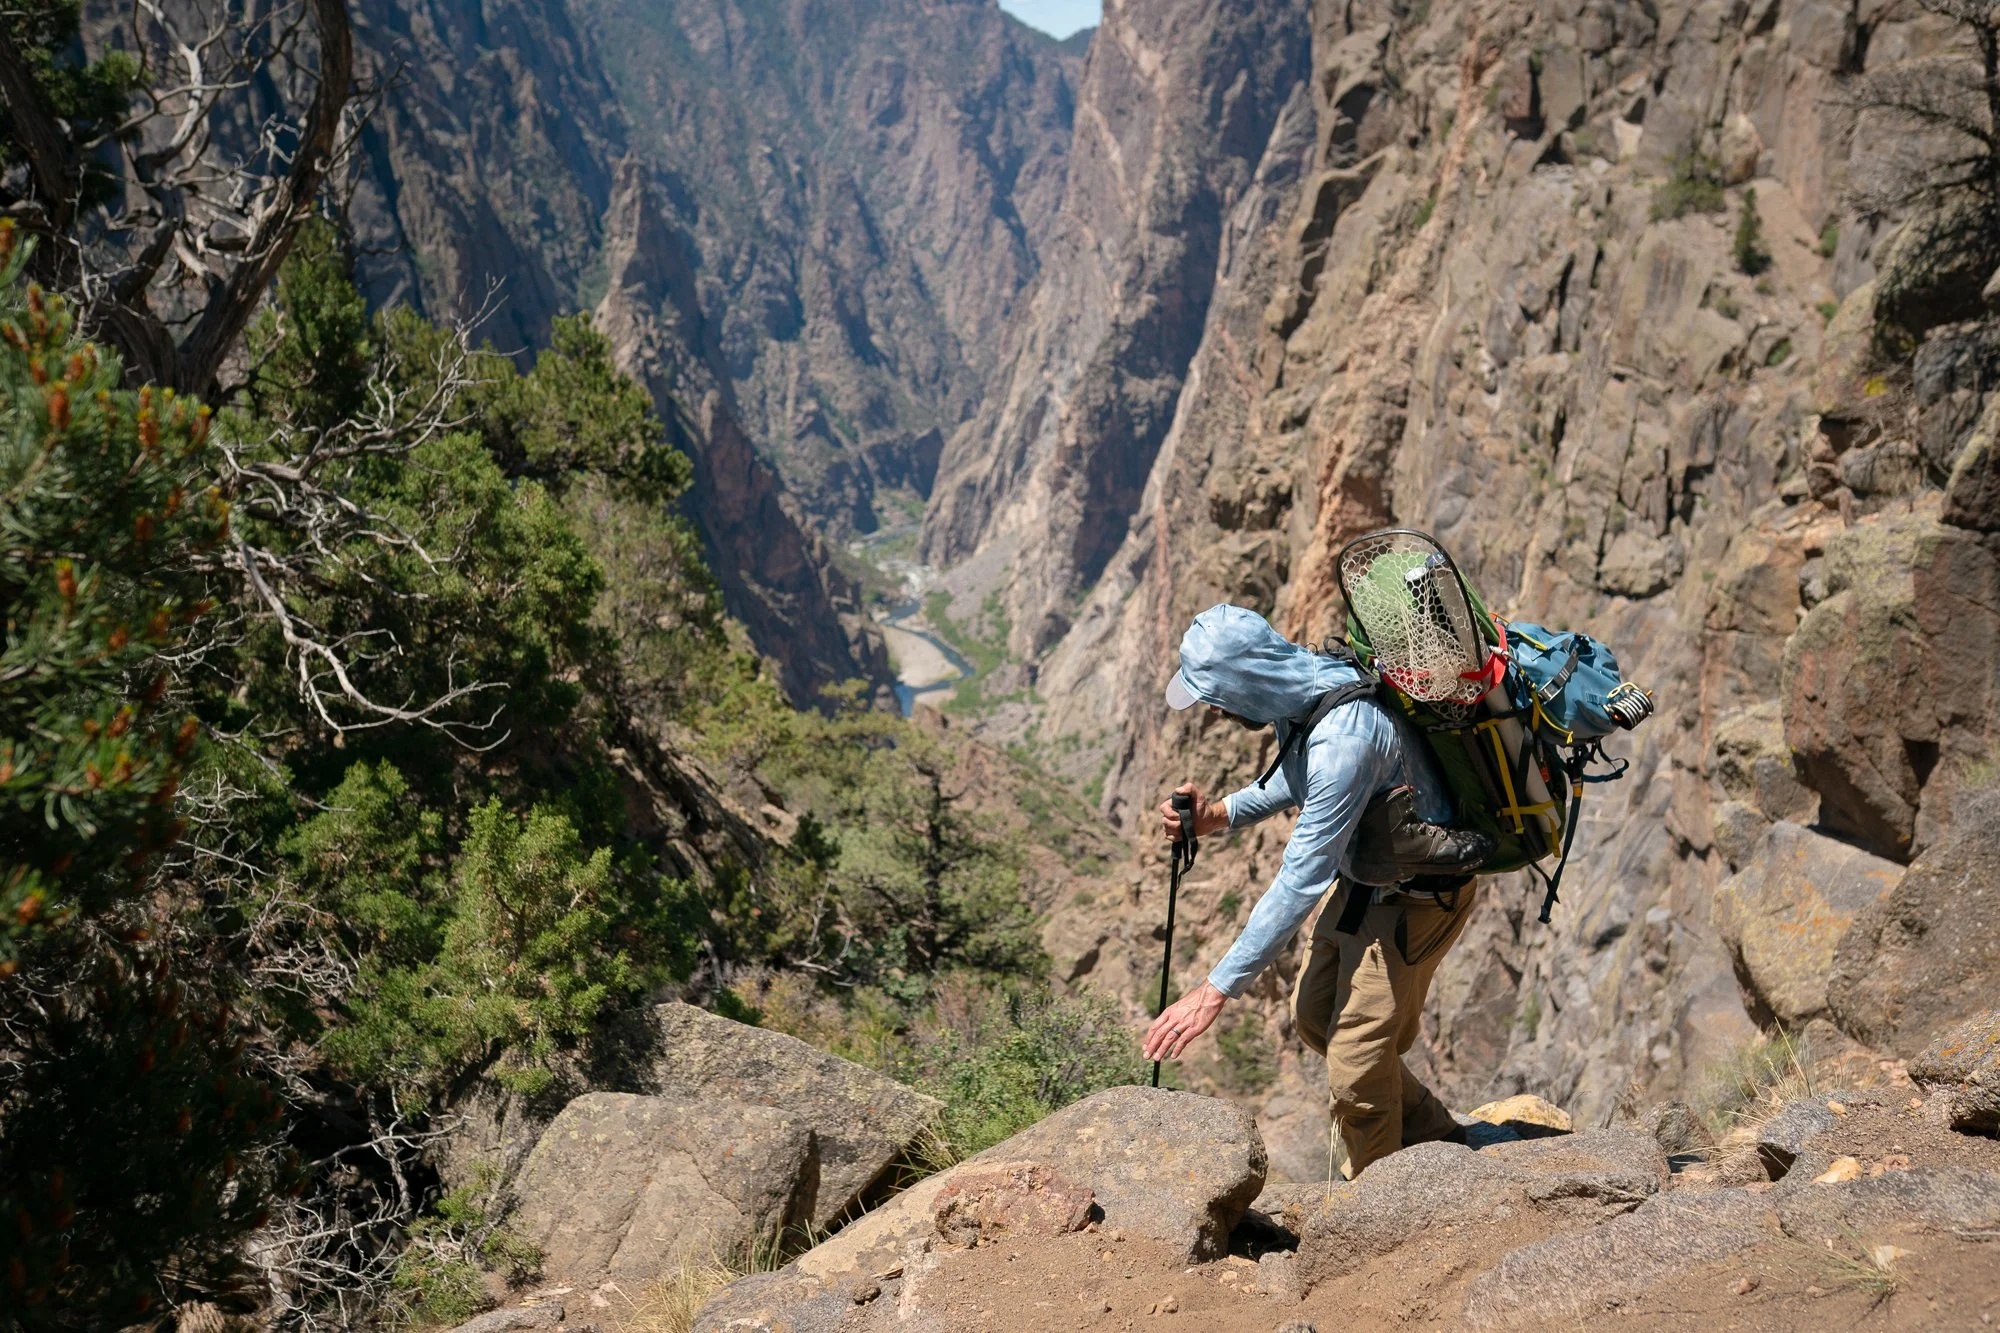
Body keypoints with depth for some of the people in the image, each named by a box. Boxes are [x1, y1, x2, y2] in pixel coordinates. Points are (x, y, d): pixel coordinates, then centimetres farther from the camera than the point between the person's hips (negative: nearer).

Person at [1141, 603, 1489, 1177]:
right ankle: (1432, 1134, 37)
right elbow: (1299, 778, 14)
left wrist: (1216, 990, -32)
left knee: (1356, 1071, -2)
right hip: (1362, 881, 10)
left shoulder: (1345, 736, -37)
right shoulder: (1306, 691, -8)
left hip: (1414, 898, -10)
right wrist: (1220, 814, -4)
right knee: (1314, 1016, 20)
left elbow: (1301, 881, -35)